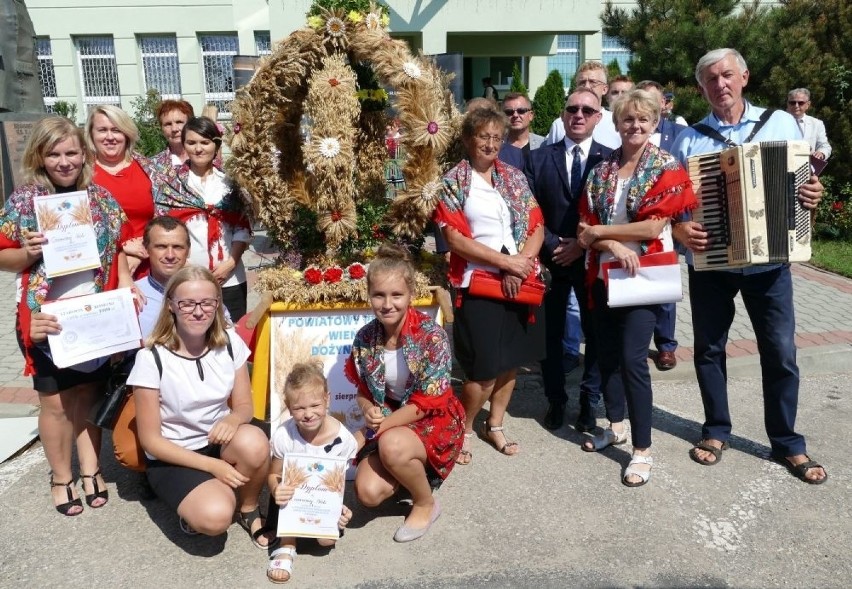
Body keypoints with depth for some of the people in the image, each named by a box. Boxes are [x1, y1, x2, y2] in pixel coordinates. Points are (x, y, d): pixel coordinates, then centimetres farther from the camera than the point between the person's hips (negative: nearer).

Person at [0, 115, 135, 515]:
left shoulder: (101, 198, 2)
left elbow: (120, 251, 9)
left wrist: (126, 286, -7)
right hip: (47, 318, -2)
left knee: (89, 394, 13)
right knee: (56, 401, 8)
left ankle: (91, 468, 30)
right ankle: (60, 477, 27)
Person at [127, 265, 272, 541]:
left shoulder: (229, 342, -6)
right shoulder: (152, 358, -17)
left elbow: (244, 406, 2)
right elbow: (151, 440, -13)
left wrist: (233, 418, -24)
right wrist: (212, 466, -19)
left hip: (220, 442, 4)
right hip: (172, 457, -3)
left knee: (254, 443, -32)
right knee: (215, 517, -31)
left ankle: (249, 510, -2)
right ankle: (195, 503, 7)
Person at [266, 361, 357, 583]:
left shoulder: (343, 439, -23)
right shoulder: (283, 436, -23)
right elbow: (274, 475, -10)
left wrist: (341, 509, -26)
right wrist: (277, 490, -34)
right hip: (292, 501, 0)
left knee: (328, 540, -23)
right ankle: (286, 547, -16)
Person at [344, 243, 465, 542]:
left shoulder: (431, 335, -21)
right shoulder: (365, 337, -7)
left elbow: (427, 403, -19)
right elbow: (363, 390, 5)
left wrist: (382, 424, -21)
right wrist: (368, 409, -18)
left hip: (434, 421, -4)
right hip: (389, 423, 4)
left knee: (392, 446, -36)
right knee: (368, 493, -16)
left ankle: (426, 503, -4)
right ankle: (412, 471, 18)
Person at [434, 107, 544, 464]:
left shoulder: (515, 178, 10)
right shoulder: (453, 183, -2)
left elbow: (536, 226, 6)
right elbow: (455, 238, -12)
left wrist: (520, 264, -12)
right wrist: (506, 261, -15)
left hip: (519, 281, 5)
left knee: (511, 360, 11)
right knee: (485, 370, -6)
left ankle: (495, 425, 31)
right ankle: (463, 428, 19)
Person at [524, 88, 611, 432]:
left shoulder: (610, 159, 1)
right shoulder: (538, 158, 5)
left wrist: (584, 245, -12)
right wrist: (553, 246, -11)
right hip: (551, 259, 1)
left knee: (596, 332, 8)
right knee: (551, 333, 8)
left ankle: (590, 401, 24)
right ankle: (556, 401, 24)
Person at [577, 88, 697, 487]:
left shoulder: (667, 168, -5)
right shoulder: (602, 169, 8)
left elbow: (654, 226, -14)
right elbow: (586, 225, 2)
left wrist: (599, 231, -9)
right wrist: (613, 245, -17)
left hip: (644, 274, -5)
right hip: (605, 272, 5)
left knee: (632, 358, -9)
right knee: (607, 353, 12)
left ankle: (642, 450, 3)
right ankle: (616, 425, 32)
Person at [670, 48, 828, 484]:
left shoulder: (781, 123, 4)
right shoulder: (689, 138, 3)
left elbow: (805, 179, 9)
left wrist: (811, 195, -13)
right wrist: (679, 229, -16)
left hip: (768, 261, 0)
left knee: (780, 352, 4)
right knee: (709, 349, 9)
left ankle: (787, 443, 21)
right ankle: (716, 431, 28)